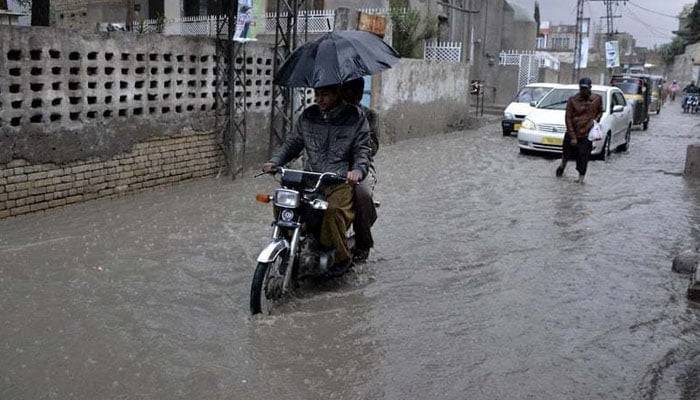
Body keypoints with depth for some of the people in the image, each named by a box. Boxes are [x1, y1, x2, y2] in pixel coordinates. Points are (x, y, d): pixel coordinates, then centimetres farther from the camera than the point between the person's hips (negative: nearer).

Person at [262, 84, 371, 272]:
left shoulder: (356, 117, 3)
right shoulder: (308, 116, 14)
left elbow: (362, 150, -2)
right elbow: (292, 143, 16)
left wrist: (358, 169, -24)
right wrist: (274, 161, -3)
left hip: (340, 181, -4)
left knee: (333, 211, -34)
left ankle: (342, 257, -11)